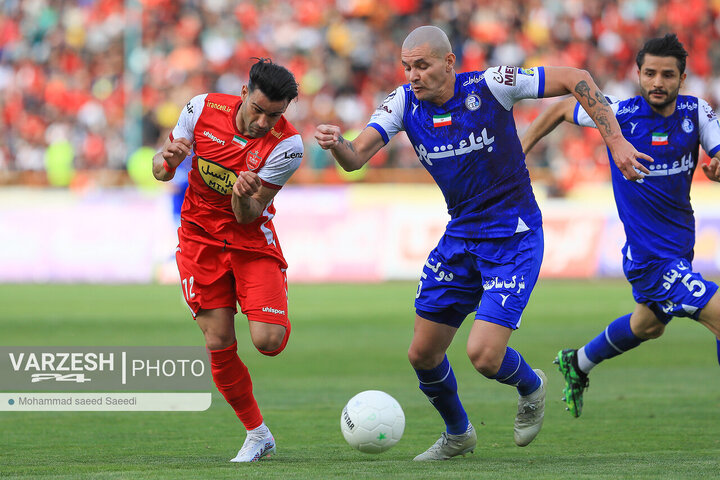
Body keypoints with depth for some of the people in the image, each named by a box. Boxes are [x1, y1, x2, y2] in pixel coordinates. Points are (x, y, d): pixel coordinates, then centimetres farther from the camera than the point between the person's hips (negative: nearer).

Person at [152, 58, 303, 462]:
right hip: (200, 237, 2)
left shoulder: (286, 145, -19)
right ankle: (257, 435, 13)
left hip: (252, 240, -2)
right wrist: (168, 160, -23)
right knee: (219, 345, -5)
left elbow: (247, 216, -18)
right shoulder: (203, 109, -12)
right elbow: (161, 170, 0)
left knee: (268, 340, -18)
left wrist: (243, 196, -40)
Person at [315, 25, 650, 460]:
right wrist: (336, 143, -36)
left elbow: (576, 79, -13)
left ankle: (531, 386, 18)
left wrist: (614, 139, -18)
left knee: (484, 354, -18)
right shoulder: (404, 103, -4)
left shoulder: (490, 86, -17)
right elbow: (355, 158, -12)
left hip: (514, 239, -6)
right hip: (461, 236, 6)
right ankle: (458, 434, 35)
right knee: (423, 354, 6)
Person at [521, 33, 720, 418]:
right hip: (651, 254, -7)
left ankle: (578, 364, 54)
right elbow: (561, 110, -1)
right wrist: (518, 151, -1)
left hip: (681, 242, 7)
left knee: (648, 325, 30)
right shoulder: (619, 114, -16)